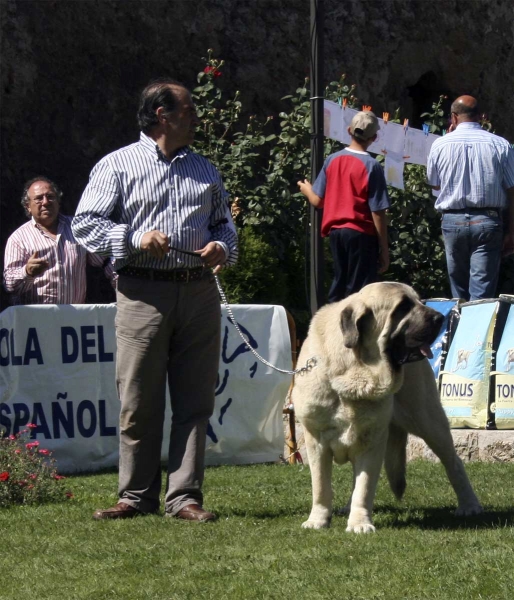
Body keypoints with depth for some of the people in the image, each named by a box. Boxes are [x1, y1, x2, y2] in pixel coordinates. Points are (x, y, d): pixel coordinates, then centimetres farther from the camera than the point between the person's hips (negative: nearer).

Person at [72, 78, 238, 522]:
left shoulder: (205, 170, 20)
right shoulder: (118, 165, 5)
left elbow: (224, 222, 27)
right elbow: (86, 223, 1)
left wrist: (223, 247, 4)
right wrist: (135, 239, -13)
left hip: (199, 293, 4)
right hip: (143, 293, -4)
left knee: (195, 402, 1)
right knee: (139, 402, -1)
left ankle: (185, 496, 5)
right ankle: (137, 496, 8)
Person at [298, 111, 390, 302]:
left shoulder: (332, 160, 1)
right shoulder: (371, 166, -13)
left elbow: (317, 201, 7)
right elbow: (378, 213, -13)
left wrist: (307, 190, 30)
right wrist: (384, 249, -7)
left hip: (335, 231, 5)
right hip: (361, 234, -5)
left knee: (338, 287, 15)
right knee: (358, 292, -1)